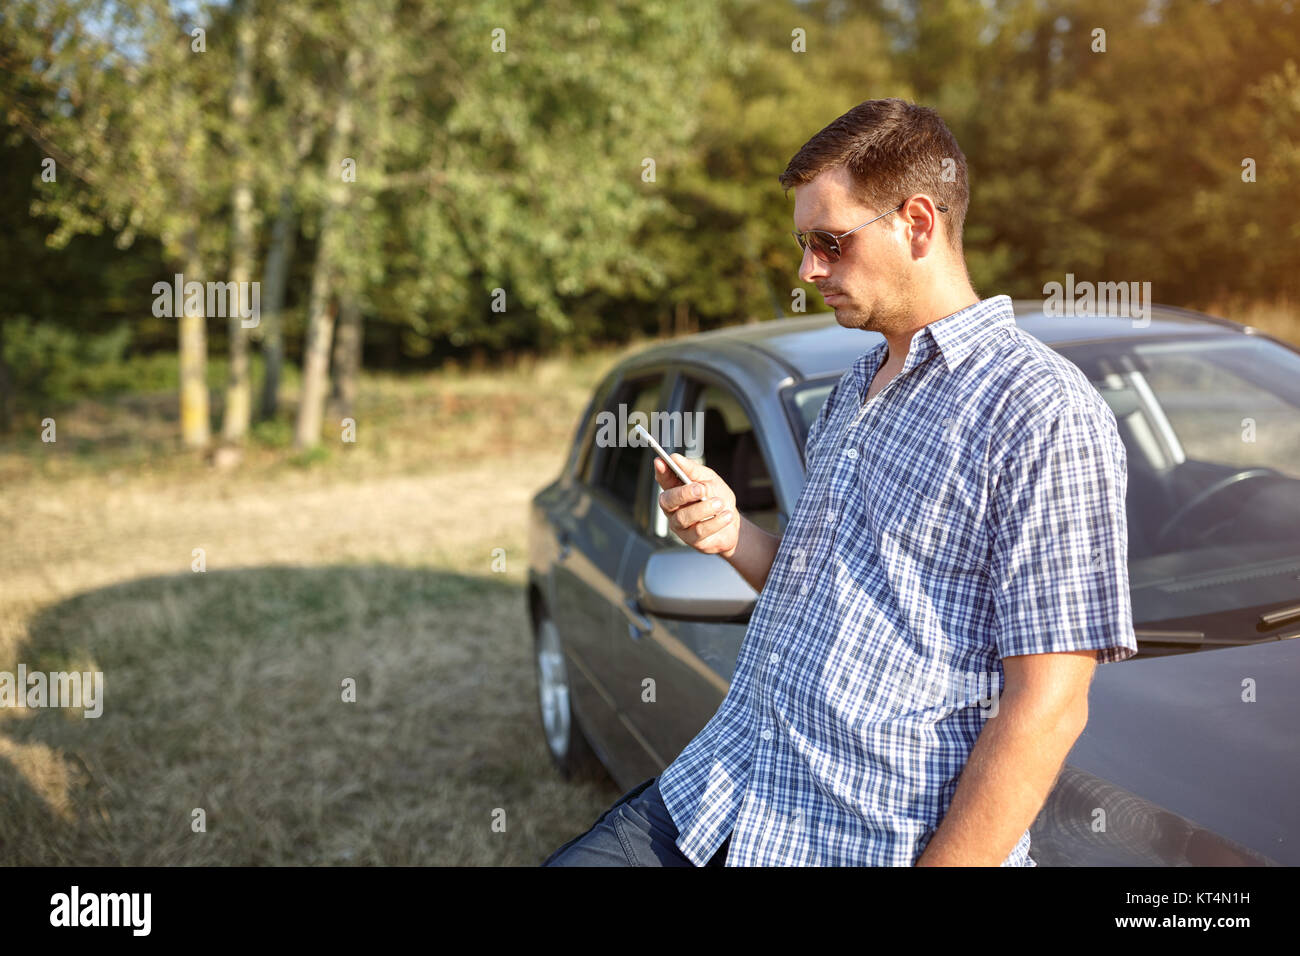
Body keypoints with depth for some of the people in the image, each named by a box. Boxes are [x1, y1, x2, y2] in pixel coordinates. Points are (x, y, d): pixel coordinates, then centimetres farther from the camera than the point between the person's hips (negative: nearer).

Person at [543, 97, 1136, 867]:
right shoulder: (856, 388, 15)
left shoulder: (1045, 414, -14)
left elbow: (1048, 710, -18)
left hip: (884, 841, -7)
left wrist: (942, 862, -20)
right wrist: (732, 536, 2)